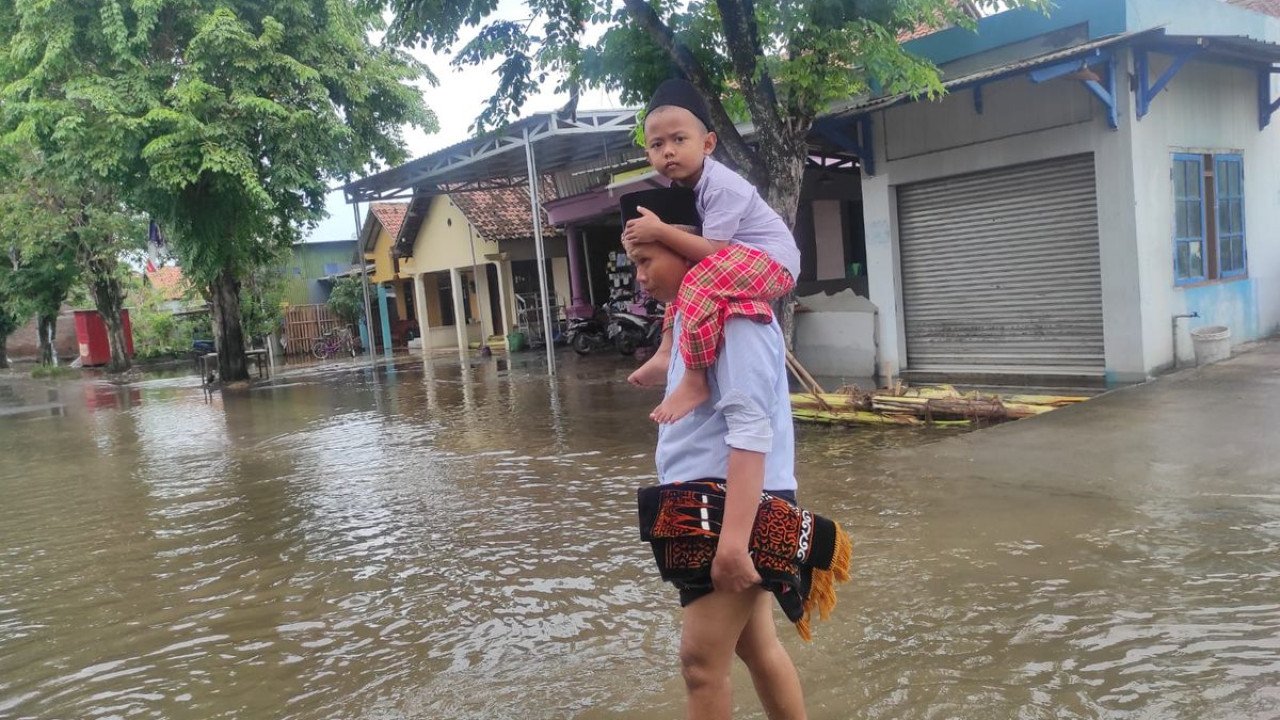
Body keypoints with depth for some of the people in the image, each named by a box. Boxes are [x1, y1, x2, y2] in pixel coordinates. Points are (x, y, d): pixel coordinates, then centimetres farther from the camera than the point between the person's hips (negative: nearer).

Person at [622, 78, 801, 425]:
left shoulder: (722, 186, -24)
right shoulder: (683, 186, 4)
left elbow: (711, 251, -28)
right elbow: (697, 241, 9)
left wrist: (660, 232, -28)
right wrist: (657, 233, -5)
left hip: (772, 258, -11)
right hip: (741, 256, 11)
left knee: (699, 287, -32)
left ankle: (695, 381, -25)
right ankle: (666, 352, 15)